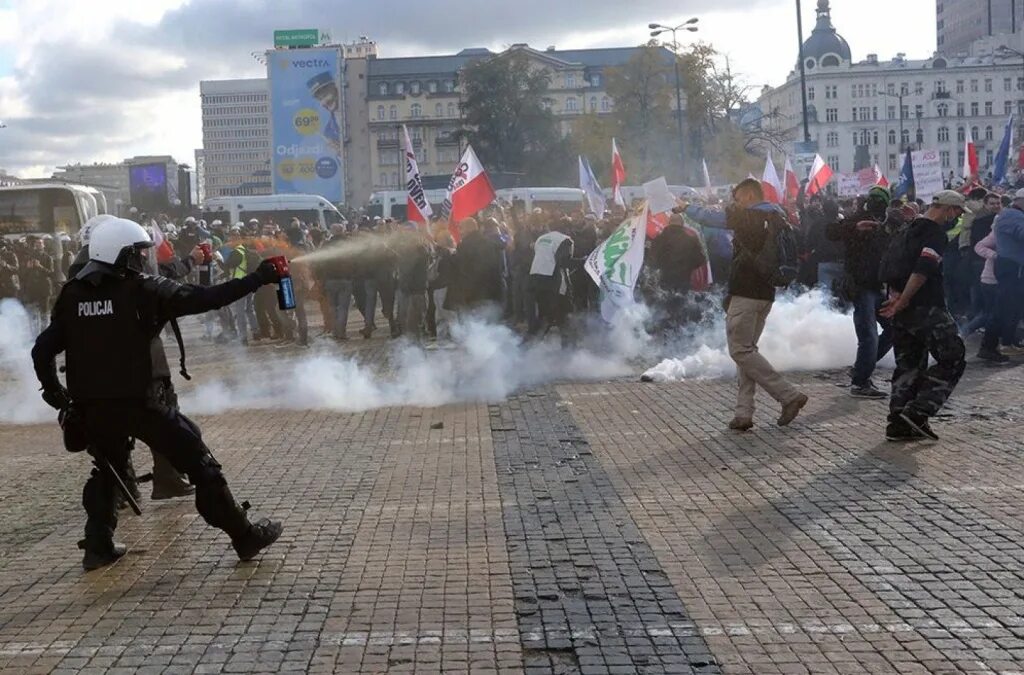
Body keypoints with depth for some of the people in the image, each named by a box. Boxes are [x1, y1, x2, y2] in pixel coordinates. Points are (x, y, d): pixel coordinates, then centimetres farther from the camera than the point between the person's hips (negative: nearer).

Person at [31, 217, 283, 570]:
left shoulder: (71, 295, 5)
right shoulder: (144, 289, -9)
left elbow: (43, 349, 4)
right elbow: (204, 298, -13)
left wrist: (54, 390, 20)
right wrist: (256, 279, -7)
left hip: (93, 406, 5)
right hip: (142, 401, -5)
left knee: (105, 470, 29)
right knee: (200, 465, 4)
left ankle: (98, 546, 24)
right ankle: (245, 537, 8)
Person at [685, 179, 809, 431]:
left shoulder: (744, 216, -9)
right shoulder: (780, 220, 11)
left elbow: (707, 217, 1)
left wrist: (686, 207, 17)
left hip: (745, 293, -8)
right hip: (767, 294, 8)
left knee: (741, 350, -5)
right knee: (747, 349, 12)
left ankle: (790, 395, -10)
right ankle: (744, 413, 6)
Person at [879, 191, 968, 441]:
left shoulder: (908, 231, 18)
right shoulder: (935, 233, -12)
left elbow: (888, 269, 15)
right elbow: (922, 272, -23)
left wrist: (897, 297, 5)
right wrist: (902, 302, -19)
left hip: (902, 310, 9)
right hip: (926, 308, -9)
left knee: (908, 365, 13)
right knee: (952, 359, -2)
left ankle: (899, 423, 11)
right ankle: (917, 412, -10)